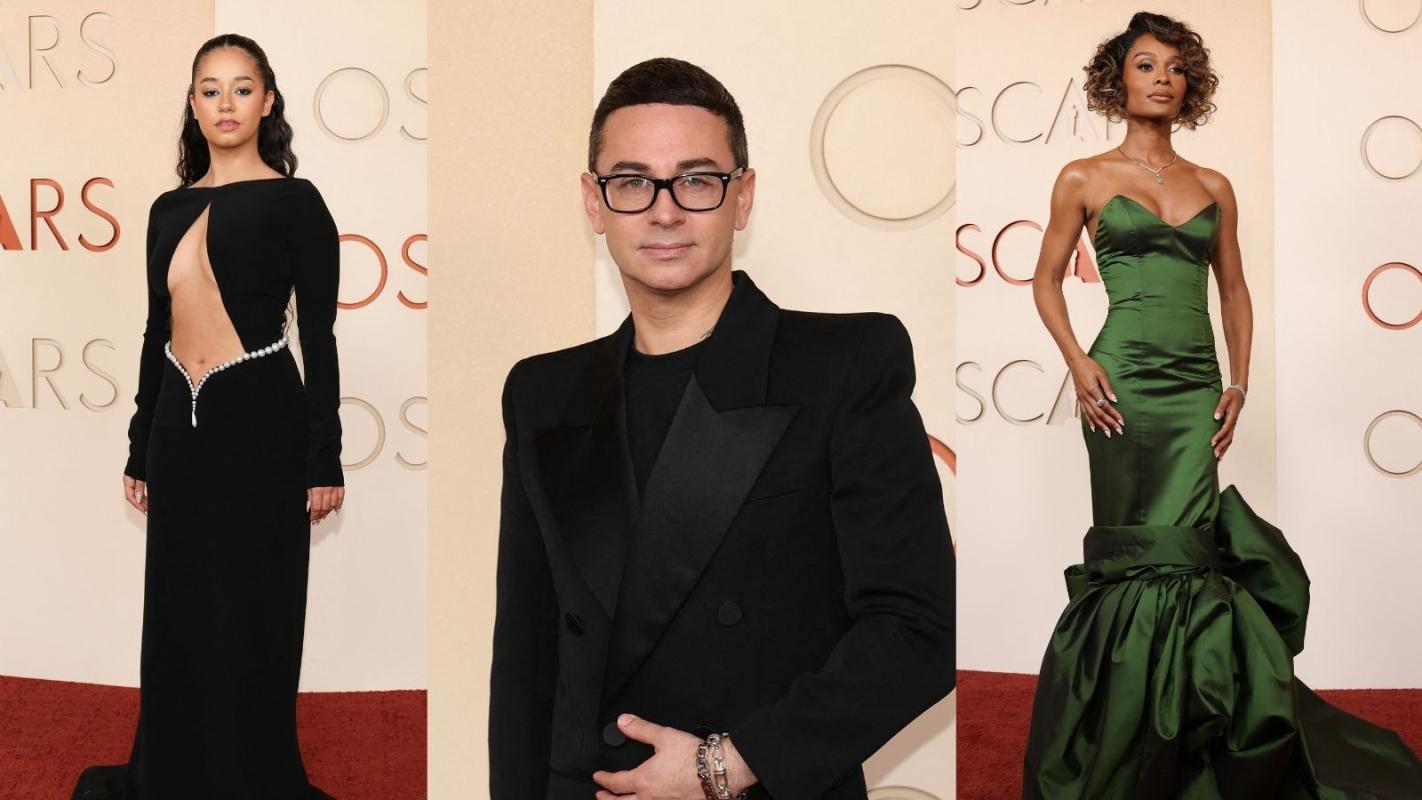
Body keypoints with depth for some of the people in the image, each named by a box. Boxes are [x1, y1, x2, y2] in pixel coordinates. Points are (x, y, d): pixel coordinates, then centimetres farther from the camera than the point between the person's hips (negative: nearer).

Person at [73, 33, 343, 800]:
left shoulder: (294, 202, -4)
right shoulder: (170, 208, 10)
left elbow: (318, 336, -6)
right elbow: (157, 331, 15)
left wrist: (324, 459, -9)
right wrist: (139, 449, 15)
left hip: (259, 423, -5)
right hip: (179, 423, 5)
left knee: (248, 615, 4)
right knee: (178, 610, 13)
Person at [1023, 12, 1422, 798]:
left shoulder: (1213, 187, 13)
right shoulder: (1085, 180, 5)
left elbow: (1234, 291, 18)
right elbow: (1047, 279, 8)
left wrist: (1239, 383, 6)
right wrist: (1078, 361, -7)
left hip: (1196, 384, 3)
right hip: (1126, 379, -3)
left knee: (1182, 550, -2)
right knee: (1139, 550, -3)